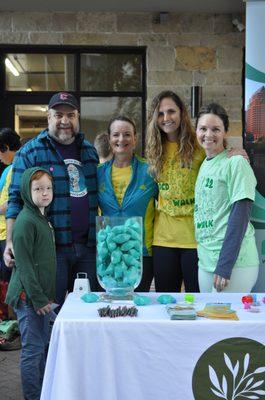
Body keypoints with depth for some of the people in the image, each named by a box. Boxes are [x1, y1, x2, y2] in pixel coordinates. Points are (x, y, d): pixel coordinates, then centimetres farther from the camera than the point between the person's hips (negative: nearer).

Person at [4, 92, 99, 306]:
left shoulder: (89, 150, 12)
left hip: (88, 246, 5)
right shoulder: (29, 152, -3)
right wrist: (11, 241, -13)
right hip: (51, 248, -5)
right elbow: (16, 200, -5)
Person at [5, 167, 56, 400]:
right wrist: (38, 298, -19)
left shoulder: (43, 219, 13)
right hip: (28, 296, -9)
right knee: (32, 349, -1)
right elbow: (24, 264, -19)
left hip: (41, 295, 9)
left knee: (43, 345, 17)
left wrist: (47, 295, 17)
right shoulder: (25, 221, -16)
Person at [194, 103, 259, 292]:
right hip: (206, 261, 7)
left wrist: (225, 265, -19)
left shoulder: (236, 163, -9)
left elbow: (241, 214, -15)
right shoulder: (203, 165, 13)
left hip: (234, 262, -7)